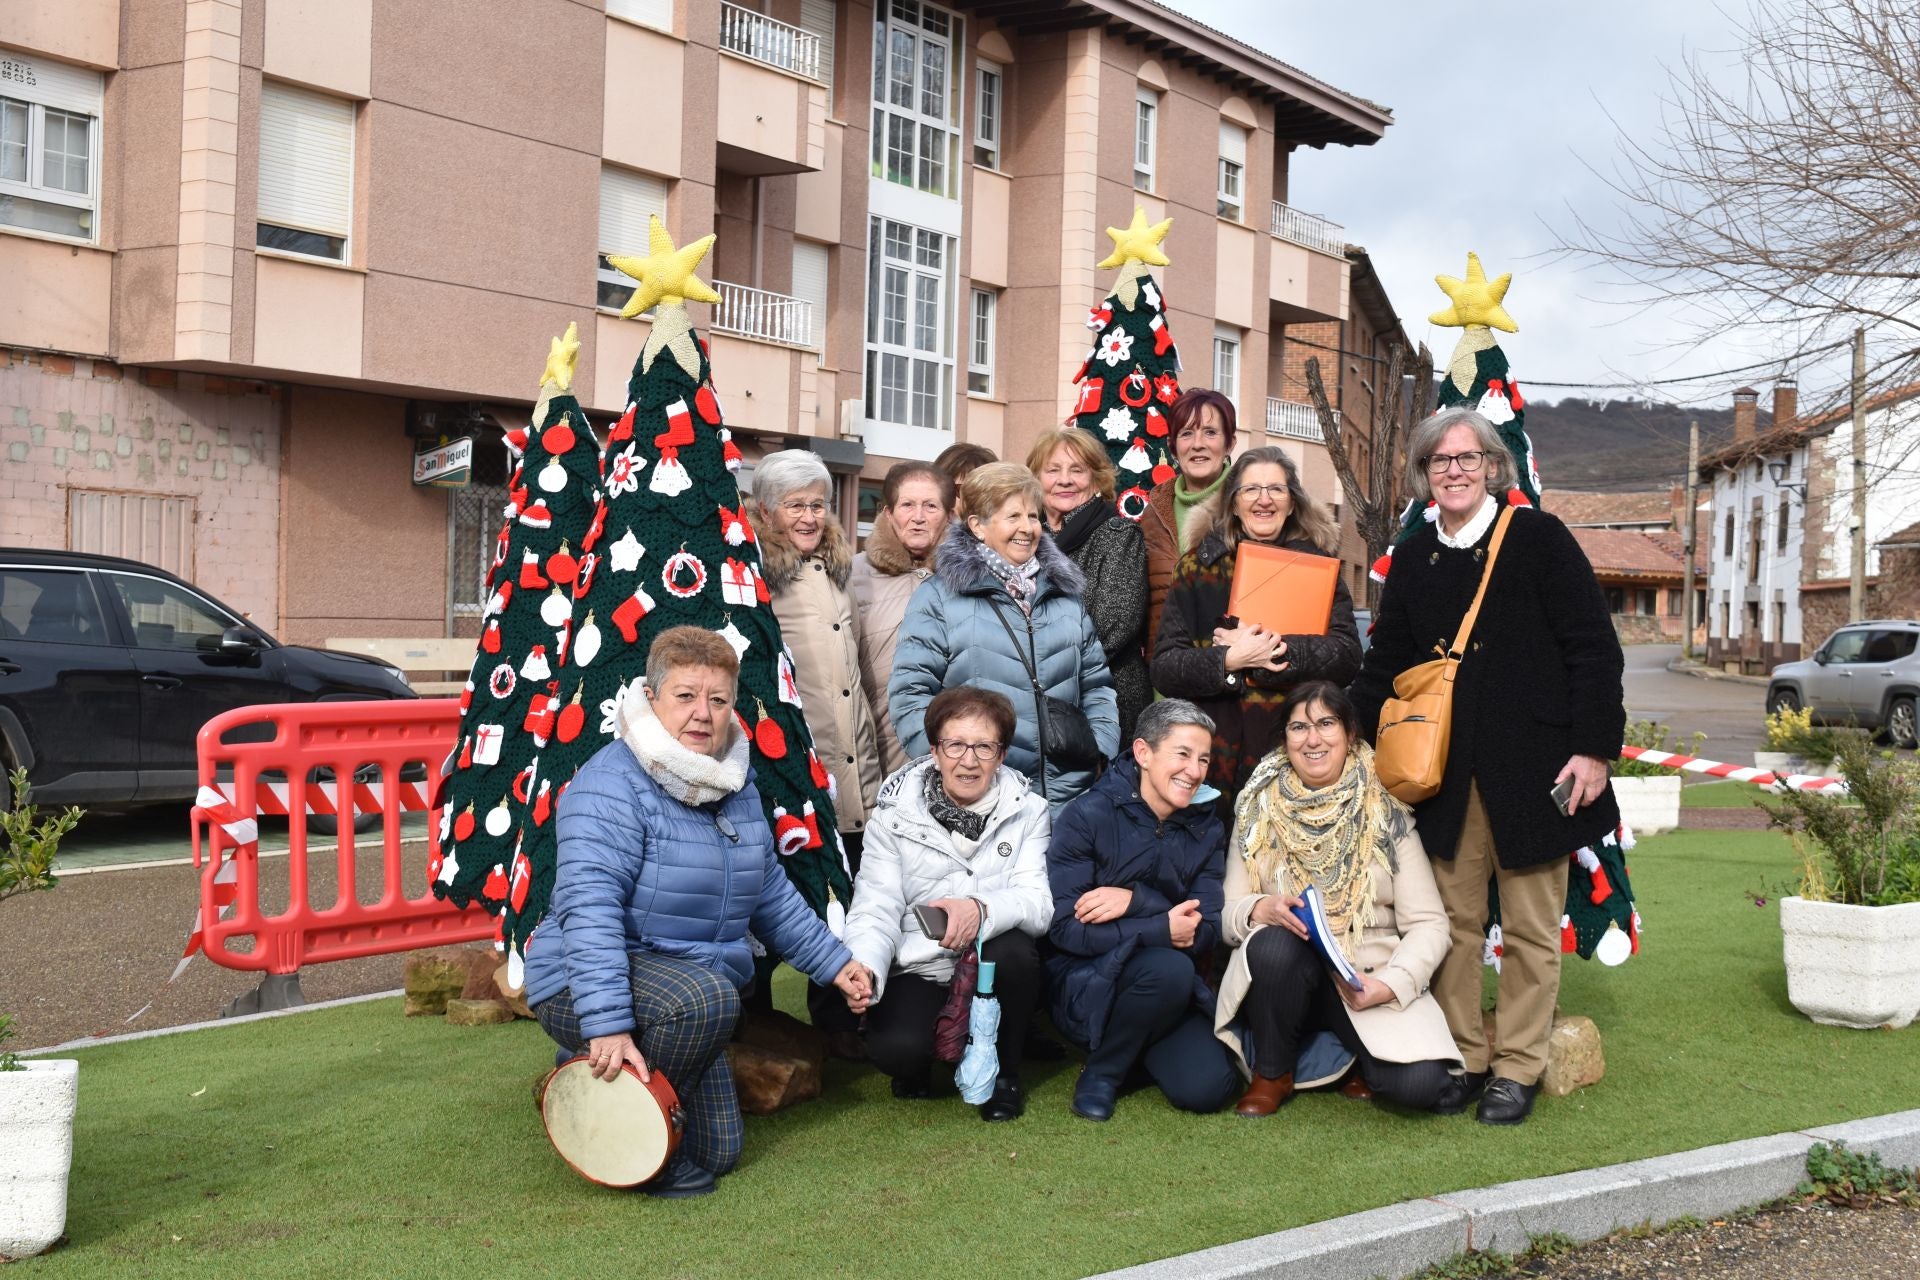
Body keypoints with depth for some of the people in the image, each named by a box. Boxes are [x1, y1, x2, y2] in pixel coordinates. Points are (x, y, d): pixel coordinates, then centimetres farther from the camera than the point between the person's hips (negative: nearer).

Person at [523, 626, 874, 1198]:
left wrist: (833, 962, 17)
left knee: (718, 1152, 8)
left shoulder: (737, 785, 6)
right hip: (582, 988, -8)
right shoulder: (612, 785, -21)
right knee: (705, 995, -37)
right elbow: (589, 908, -31)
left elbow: (770, 891, 18)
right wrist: (607, 1025, -39)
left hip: (685, 992, 8)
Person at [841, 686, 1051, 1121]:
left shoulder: (1027, 811, -2)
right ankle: (916, 1065, 11)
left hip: (993, 977, 1)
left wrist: (982, 908, -38)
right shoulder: (896, 812, -3)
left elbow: (1040, 902, -16)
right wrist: (863, 969, -31)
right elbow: (875, 909, -9)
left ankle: (1003, 1071, -4)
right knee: (895, 1048, -31)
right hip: (917, 972, -1)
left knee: (1012, 950, -33)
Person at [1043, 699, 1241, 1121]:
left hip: (1172, 985, 4)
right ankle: (1101, 1070, -7)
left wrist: (1137, 901, -21)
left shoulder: (1206, 829, 4)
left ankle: (1140, 1041, 14)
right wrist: (1159, 930, -23)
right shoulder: (1088, 816, -11)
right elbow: (1064, 928, -17)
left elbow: (1207, 931, -6)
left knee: (1208, 1089, -20)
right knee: (1170, 969, -35)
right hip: (1085, 984, -4)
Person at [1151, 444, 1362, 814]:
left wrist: (1269, 652, -15)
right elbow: (1164, 668, -1)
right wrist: (1229, 661, -16)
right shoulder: (1198, 566, 6)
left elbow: (1347, 656, -6)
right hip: (1215, 759, 0)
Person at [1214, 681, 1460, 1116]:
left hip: (1368, 983, -1)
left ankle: (1352, 1052, 8)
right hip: (1281, 977, 1)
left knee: (1421, 1083, -28)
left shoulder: (1386, 811, 0)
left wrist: (1390, 983, -21)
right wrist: (1262, 909, -23)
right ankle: (1271, 1074, -7)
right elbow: (1227, 913, 0)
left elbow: (1428, 922, -4)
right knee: (1274, 944, -34)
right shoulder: (1259, 810, 3)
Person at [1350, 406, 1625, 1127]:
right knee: (1454, 920, 7)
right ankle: (1463, 1059, 19)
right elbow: (1386, 663, 18)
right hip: (1445, 774, 4)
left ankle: (1518, 1069, 16)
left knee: (1531, 926, 5)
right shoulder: (1413, 559, 10)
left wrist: (1594, 748, -10)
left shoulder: (1539, 539, -2)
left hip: (1532, 768, -3)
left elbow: (1594, 649, -4)